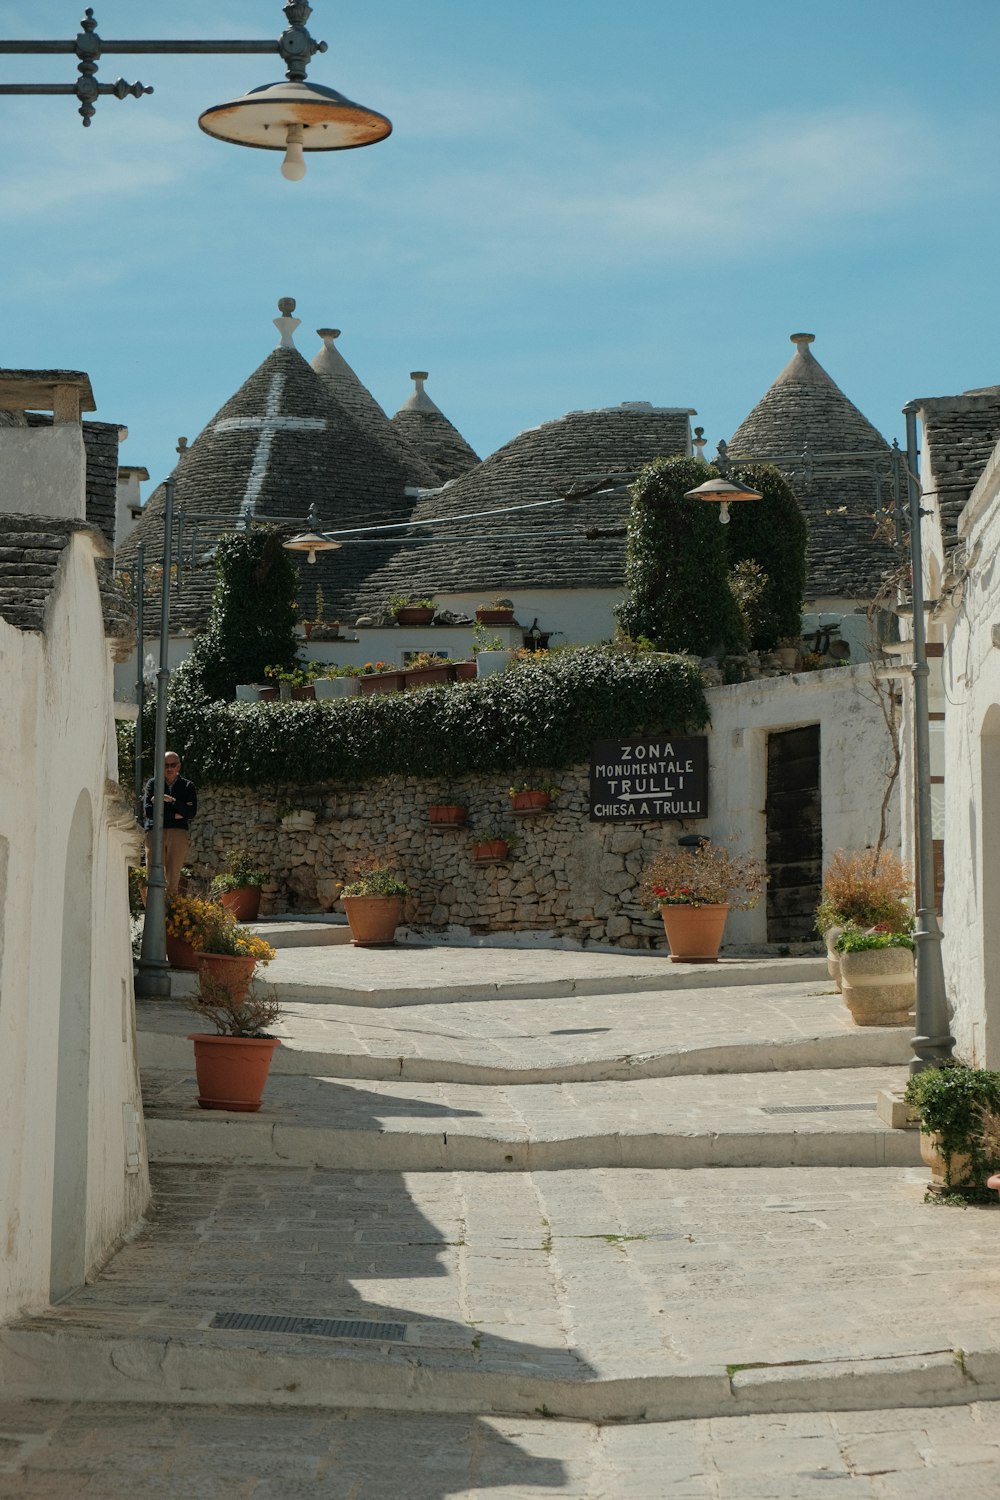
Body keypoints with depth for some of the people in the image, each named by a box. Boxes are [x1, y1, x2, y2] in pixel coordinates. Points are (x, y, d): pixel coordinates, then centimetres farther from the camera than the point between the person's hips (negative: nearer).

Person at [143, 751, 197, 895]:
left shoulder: (187, 786, 14)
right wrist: (175, 815, -3)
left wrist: (172, 801, -11)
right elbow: (148, 811, -1)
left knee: (173, 877, -3)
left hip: (179, 834, 1)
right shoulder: (152, 783, 12)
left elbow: (191, 812, 0)